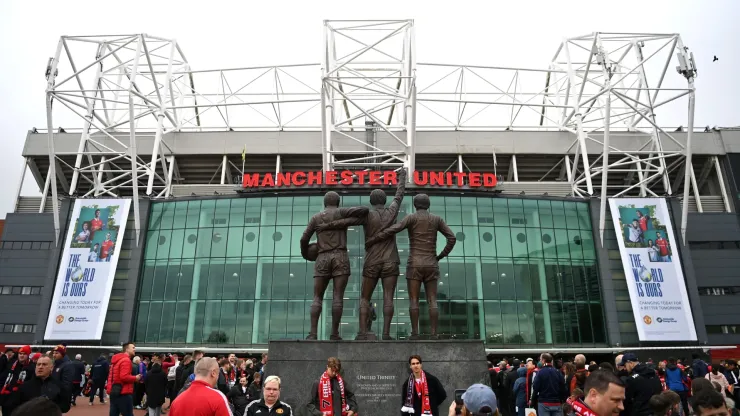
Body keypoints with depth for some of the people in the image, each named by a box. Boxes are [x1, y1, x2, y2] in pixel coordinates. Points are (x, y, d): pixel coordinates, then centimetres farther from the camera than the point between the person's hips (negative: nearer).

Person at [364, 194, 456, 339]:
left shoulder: (411, 217, -1)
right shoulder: (437, 219, 10)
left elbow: (391, 230, -14)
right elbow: (452, 238, 3)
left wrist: (370, 241, -7)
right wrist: (440, 256, 12)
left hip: (415, 264, -3)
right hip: (431, 265, 3)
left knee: (413, 300, -1)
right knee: (432, 301, 1)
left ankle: (415, 333, -8)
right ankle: (434, 334, -8)